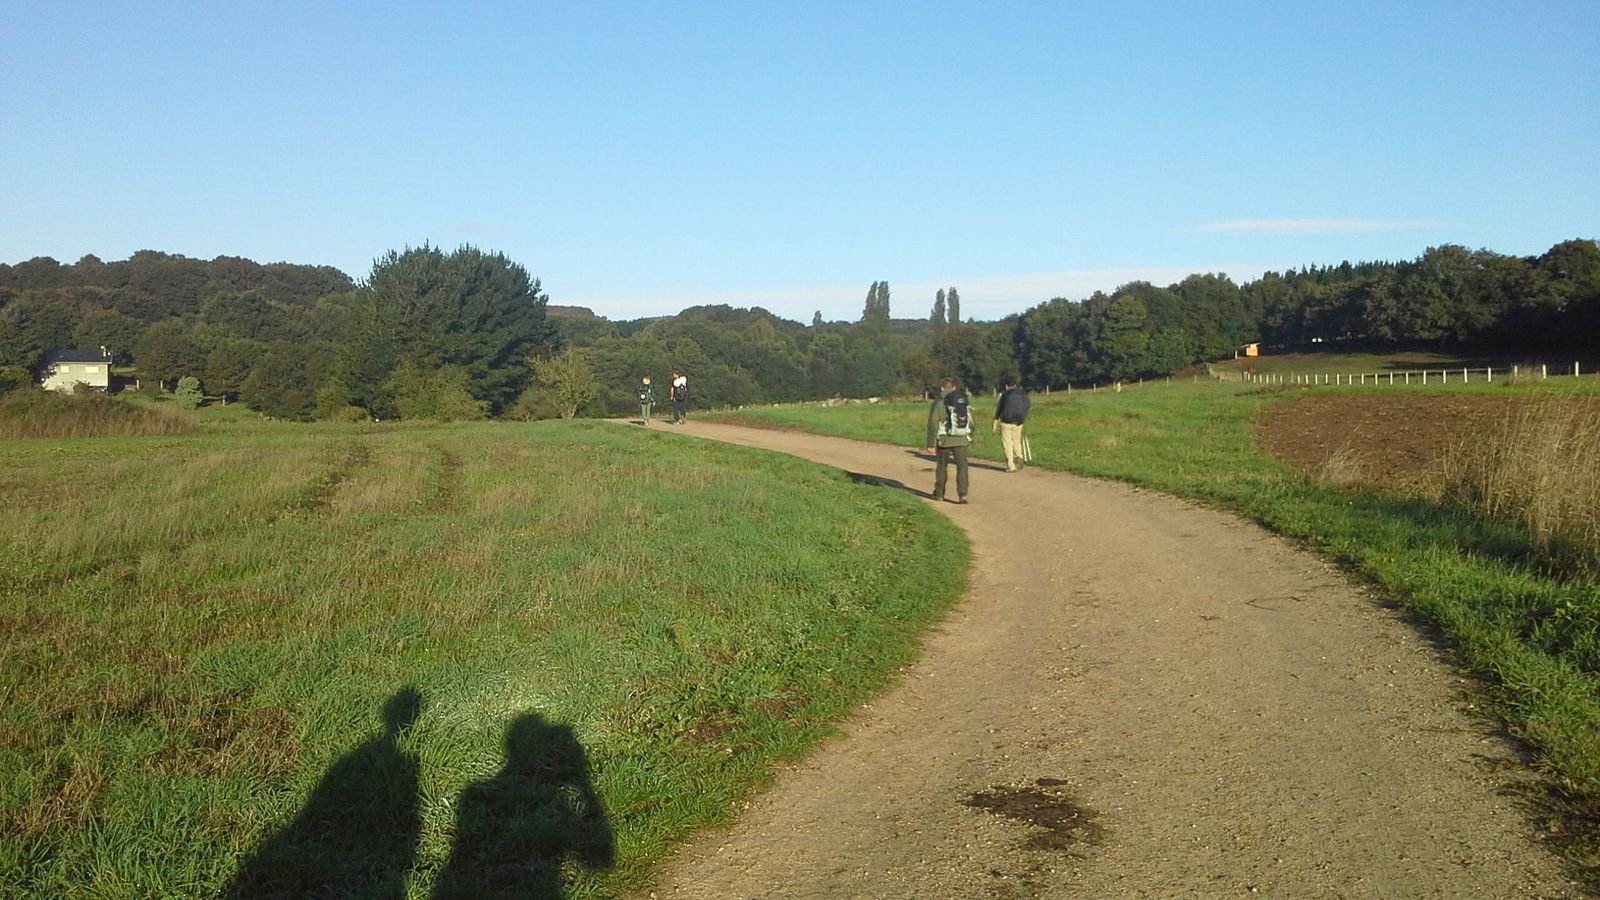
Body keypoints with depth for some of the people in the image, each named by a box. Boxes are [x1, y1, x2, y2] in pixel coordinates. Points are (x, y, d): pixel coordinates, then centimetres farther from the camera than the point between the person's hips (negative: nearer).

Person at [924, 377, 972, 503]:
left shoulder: (938, 401, -5)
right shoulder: (964, 399, 8)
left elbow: (933, 424, -8)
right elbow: (970, 420, 13)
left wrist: (931, 444, -6)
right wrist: (969, 436, 28)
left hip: (944, 439, -2)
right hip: (961, 439, 2)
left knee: (941, 466, 13)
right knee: (962, 467, 1)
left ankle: (939, 493, 26)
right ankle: (962, 494, -11)